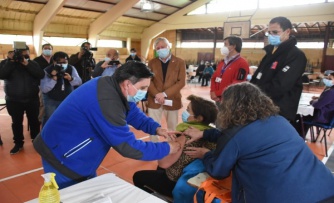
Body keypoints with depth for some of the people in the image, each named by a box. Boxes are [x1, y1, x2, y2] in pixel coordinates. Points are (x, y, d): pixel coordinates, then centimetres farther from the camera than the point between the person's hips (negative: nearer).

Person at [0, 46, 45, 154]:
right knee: (16, 122, 10)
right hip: (14, 101, 0)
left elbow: (41, 75, -16)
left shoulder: (32, 63, 1)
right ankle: (18, 143, 25)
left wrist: (27, 64, -23)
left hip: (32, 99, 0)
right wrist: (11, 62, -22)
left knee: (34, 121, 11)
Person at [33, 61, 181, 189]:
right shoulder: (106, 101, -34)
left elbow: (133, 113, 9)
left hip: (72, 152, 9)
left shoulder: (112, 87, -5)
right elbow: (129, 147, -31)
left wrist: (156, 128, -6)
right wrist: (167, 148, -20)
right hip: (60, 156, -9)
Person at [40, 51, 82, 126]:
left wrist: (71, 78, -34)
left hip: (68, 99, 3)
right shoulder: (47, 71, -19)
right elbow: (44, 89, -25)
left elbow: (79, 82, -13)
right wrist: (53, 79, -38)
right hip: (51, 100, -3)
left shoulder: (71, 68, -10)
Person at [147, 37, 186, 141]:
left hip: (172, 100, -1)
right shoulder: (152, 62, 6)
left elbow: (181, 82, -9)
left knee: (172, 128, 11)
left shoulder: (180, 62, -1)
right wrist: (156, 94, -18)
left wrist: (165, 94, -18)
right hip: (154, 100, 2)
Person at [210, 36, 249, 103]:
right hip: (218, 100, 8)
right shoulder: (222, 62, 15)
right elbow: (214, 78, 16)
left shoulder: (242, 64, -11)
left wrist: (217, 93, -15)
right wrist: (213, 92, -5)